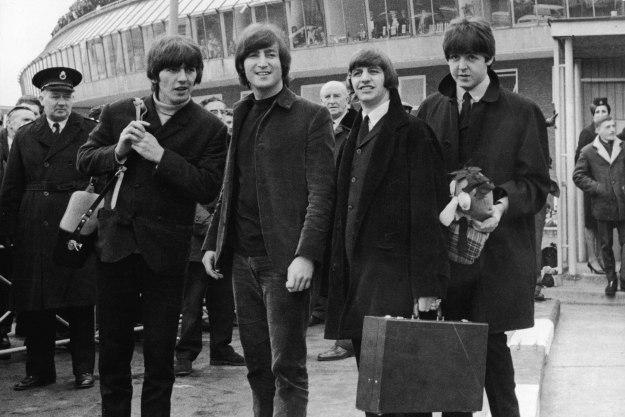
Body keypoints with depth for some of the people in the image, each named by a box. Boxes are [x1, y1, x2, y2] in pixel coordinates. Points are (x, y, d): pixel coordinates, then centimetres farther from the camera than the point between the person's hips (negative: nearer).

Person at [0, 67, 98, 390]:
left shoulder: (90, 132, 3)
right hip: (33, 235, 3)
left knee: (80, 304, 2)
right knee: (33, 307, 7)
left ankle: (83, 369, 15)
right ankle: (39, 370, 21)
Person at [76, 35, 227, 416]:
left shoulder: (210, 128, -4)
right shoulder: (118, 113, 4)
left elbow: (208, 190, -12)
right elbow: (84, 161, 8)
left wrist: (161, 156, -20)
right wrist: (118, 151, -12)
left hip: (166, 250, -2)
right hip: (115, 242, 3)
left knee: (160, 352, 6)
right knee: (113, 346, 13)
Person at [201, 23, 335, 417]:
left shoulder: (312, 116, -3)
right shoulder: (241, 117, 15)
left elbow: (321, 192, -10)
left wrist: (306, 254, -20)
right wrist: (213, 243, 15)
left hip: (285, 261, -6)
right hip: (243, 258, 6)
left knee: (287, 368, -3)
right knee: (257, 366, 12)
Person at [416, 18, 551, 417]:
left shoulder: (522, 112, 1)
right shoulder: (430, 110, 10)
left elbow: (537, 184, -1)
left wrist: (504, 205, -19)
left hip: (498, 247, -2)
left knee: (492, 342, 1)